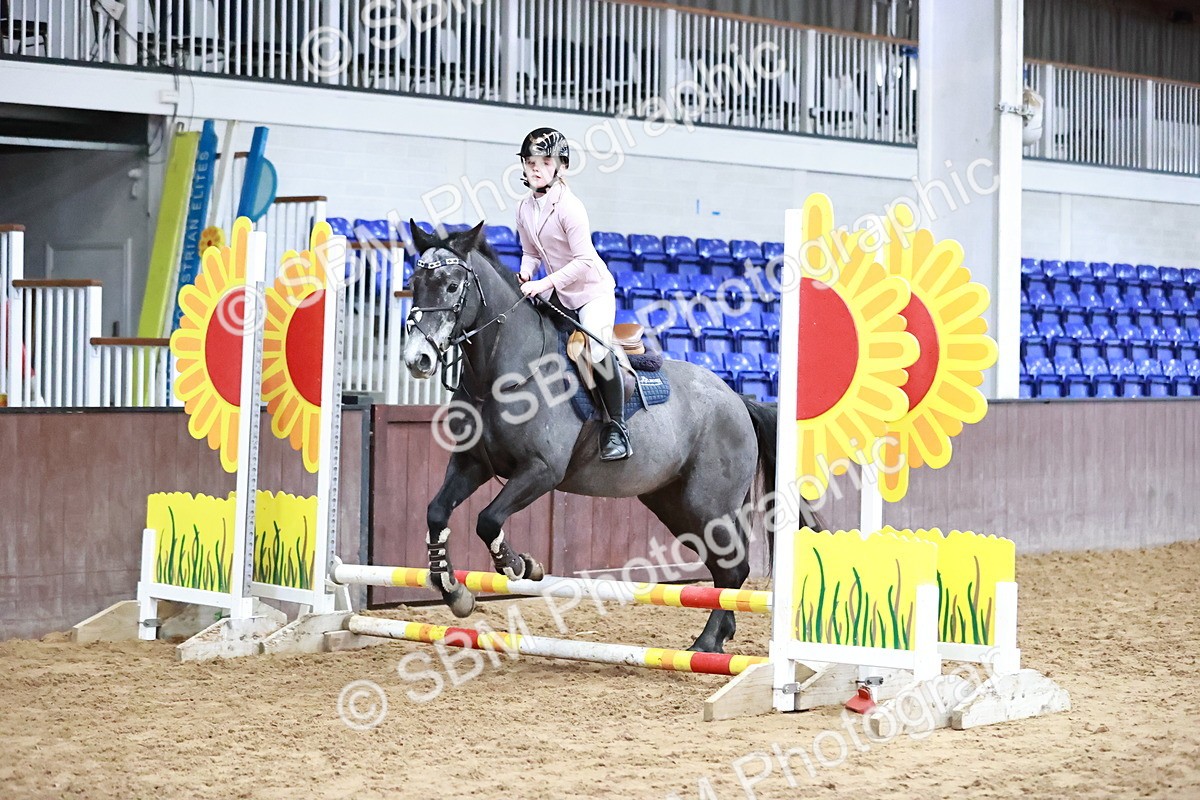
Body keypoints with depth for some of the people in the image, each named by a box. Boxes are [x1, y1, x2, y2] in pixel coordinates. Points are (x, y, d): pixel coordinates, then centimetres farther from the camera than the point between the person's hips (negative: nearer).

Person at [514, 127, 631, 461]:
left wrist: (544, 283, -30)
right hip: (557, 295, 8)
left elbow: (583, 260, -25)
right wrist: (525, 273, -9)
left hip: (592, 289, -8)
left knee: (597, 351, -27)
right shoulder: (525, 209, 0)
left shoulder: (569, 207, -22)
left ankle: (616, 426, -15)